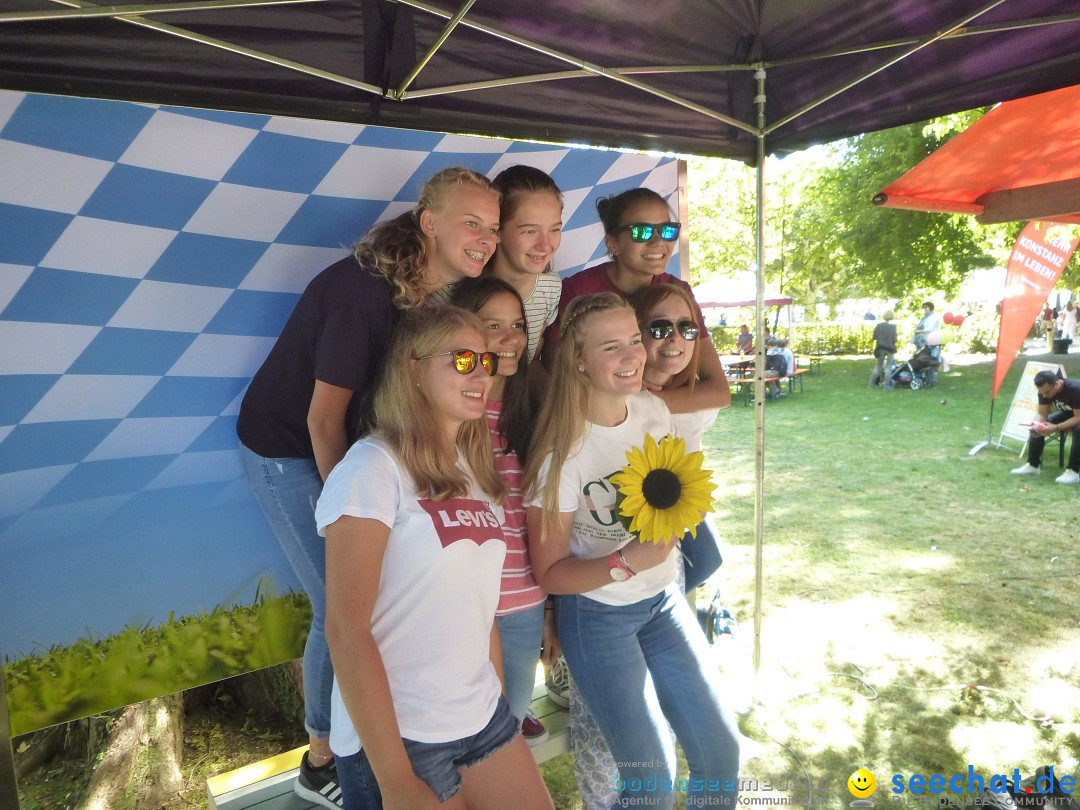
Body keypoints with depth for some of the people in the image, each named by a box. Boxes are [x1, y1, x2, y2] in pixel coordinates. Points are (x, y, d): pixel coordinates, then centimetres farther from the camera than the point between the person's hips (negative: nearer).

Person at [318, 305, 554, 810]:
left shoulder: (476, 469, 6)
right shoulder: (374, 465, -15)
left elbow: (477, 602, 9)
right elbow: (345, 628, -18)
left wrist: (500, 704, 8)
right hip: (397, 737, -6)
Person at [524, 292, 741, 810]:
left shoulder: (655, 409, -7)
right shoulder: (563, 450, -22)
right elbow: (548, 572, -15)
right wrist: (627, 562, -29)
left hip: (662, 598, 5)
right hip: (597, 615, -5)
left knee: (721, 751, 10)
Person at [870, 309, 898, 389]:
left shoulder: (878, 325, -3)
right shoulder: (893, 326, -10)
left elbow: (874, 337, -4)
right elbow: (894, 339, -11)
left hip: (880, 348, 3)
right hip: (890, 348, -3)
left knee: (878, 366, 13)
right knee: (889, 366, 4)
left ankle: (872, 383, 11)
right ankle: (886, 385, -1)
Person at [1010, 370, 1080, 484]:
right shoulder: (1044, 391, -18)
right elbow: (1042, 415, -11)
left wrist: (1056, 428, -46)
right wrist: (1038, 425, -33)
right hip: (1067, 414, 6)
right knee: (1036, 427, -13)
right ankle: (1033, 465, -3)